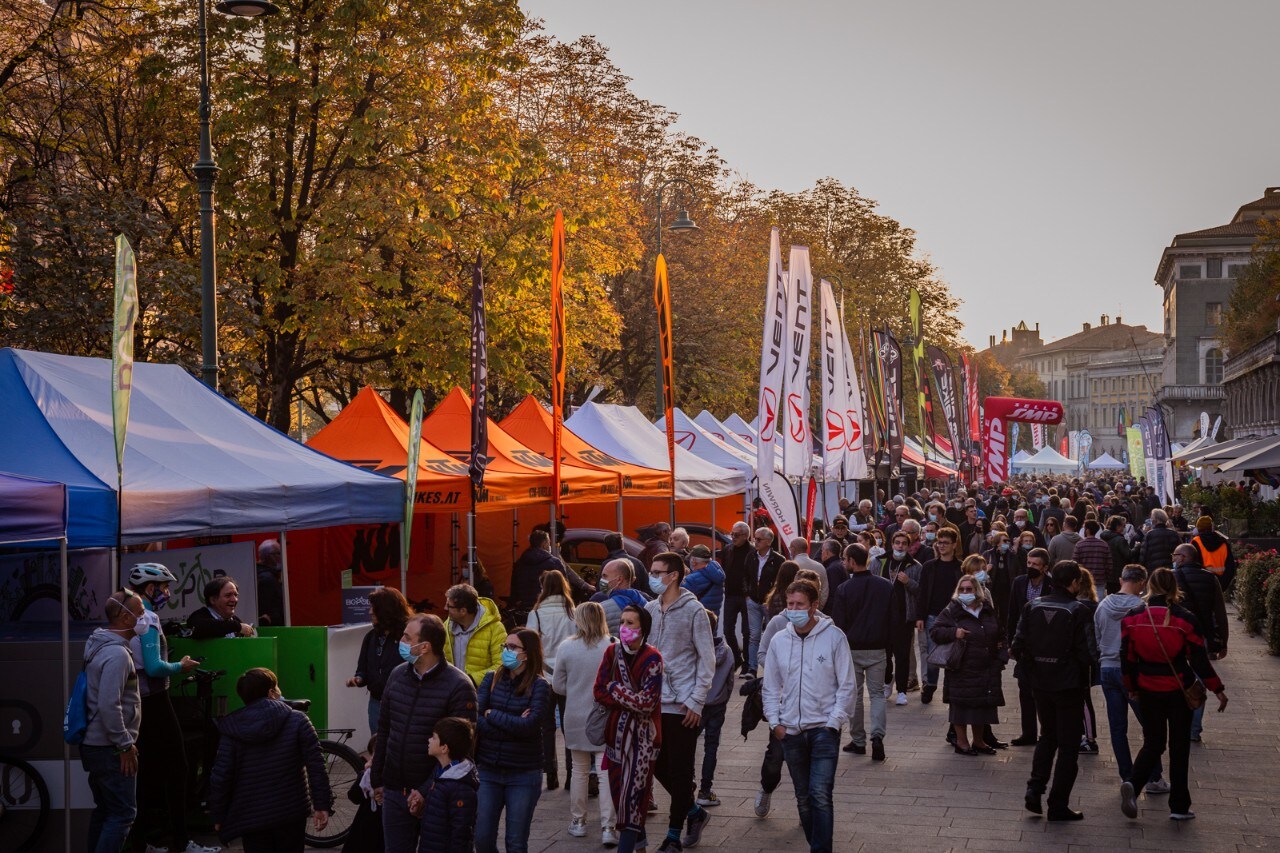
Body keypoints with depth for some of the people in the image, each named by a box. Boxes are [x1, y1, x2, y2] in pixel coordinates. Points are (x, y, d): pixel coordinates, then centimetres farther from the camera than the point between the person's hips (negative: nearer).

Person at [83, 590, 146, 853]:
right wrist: (124, 744, -19)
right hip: (110, 749, -10)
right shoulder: (117, 654, -20)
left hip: (94, 744, 10)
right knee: (123, 814, -7)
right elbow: (109, 705, -26)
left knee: (104, 810, 17)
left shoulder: (100, 645, 11)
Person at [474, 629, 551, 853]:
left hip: (523, 775, -3)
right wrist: (512, 725, -18)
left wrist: (492, 715, -11)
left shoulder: (539, 686, -7)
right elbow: (474, 719, -10)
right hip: (488, 770, 3)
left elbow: (529, 725, -21)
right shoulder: (491, 680, 3)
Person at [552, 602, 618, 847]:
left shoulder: (566, 648, -8)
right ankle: (607, 827, -2)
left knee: (580, 770, 17)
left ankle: (577, 821, 26)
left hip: (576, 718, 2)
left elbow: (558, 686, 0)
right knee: (607, 772, 2)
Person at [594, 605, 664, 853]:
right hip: (617, 730, 5)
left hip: (642, 732, -5)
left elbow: (647, 703, -18)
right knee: (618, 787, 12)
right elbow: (599, 691, -1)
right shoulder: (612, 652, 2)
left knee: (633, 790, -8)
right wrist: (630, 701, -12)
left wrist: (615, 689, -9)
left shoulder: (652, 658, -13)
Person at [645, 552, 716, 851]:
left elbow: (707, 659, -7)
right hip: (654, 703, 6)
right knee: (658, 765, 9)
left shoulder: (693, 610, -8)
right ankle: (694, 811, 29)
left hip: (684, 706, -6)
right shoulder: (650, 610, 8)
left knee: (680, 771, 0)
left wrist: (696, 701, -11)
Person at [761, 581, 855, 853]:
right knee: (803, 797, 11)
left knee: (820, 795, -13)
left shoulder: (834, 636, -5)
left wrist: (833, 722, -9)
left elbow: (846, 685, -3)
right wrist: (774, 722, 3)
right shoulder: (779, 641, 5)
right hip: (790, 730, 4)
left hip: (824, 729, -4)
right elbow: (770, 687, 13)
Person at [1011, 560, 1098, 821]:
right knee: (1068, 745, 5)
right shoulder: (1078, 611, -14)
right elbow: (1088, 653, -16)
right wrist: (1084, 679, 2)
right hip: (1069, 686, -5)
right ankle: (1058, 805, 7)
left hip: (1040, 683, 5)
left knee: (1047, 736, 23)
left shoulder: (1032, 607, 0)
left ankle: (1035, 788, 8)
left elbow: (1018, 647, 0)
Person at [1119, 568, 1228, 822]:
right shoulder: (1185, 619, -11)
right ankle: (1179, 806, 13)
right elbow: (1199, 660, -8)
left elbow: (1127, 659, 0)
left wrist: (1132, 687, 15)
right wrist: (1218, 689, 2)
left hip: (1148, 692, 2)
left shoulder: (1132, 618, -5)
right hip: (1178, 691, -2)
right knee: (1179, 747, 9)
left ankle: (1132, 784, -13)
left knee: (1153, 743, 14)